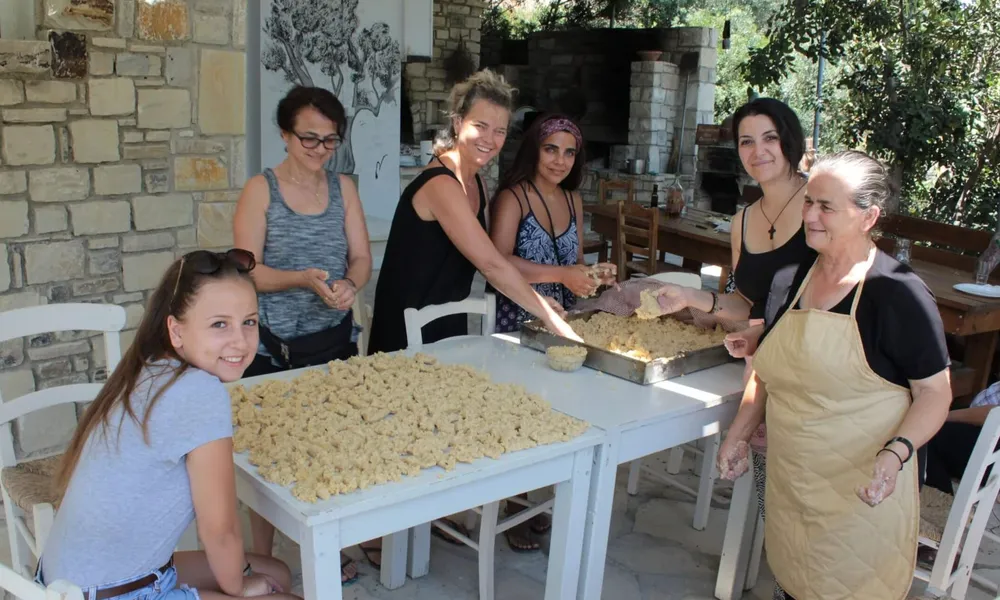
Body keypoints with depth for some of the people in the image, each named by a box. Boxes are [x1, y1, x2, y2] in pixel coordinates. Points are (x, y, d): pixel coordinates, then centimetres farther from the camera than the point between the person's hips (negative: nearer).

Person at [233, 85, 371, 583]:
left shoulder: (343, 188, 5)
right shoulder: (260, 190, -6)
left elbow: (362, 258, 3)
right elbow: (248, 271, -11)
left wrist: (349, 285, -20)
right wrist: (305, 280, -28)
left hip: (333, 340, 3)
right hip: (273, 347, -3)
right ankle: (262, 559, 24)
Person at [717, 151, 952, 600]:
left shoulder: (899, 293, -14)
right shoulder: (789, 279, 4)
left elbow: (935, 392, -11)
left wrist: (894, 454, -25)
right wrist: (739, 435, 8)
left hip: (861, 493, -5)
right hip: (788, 482, 6)